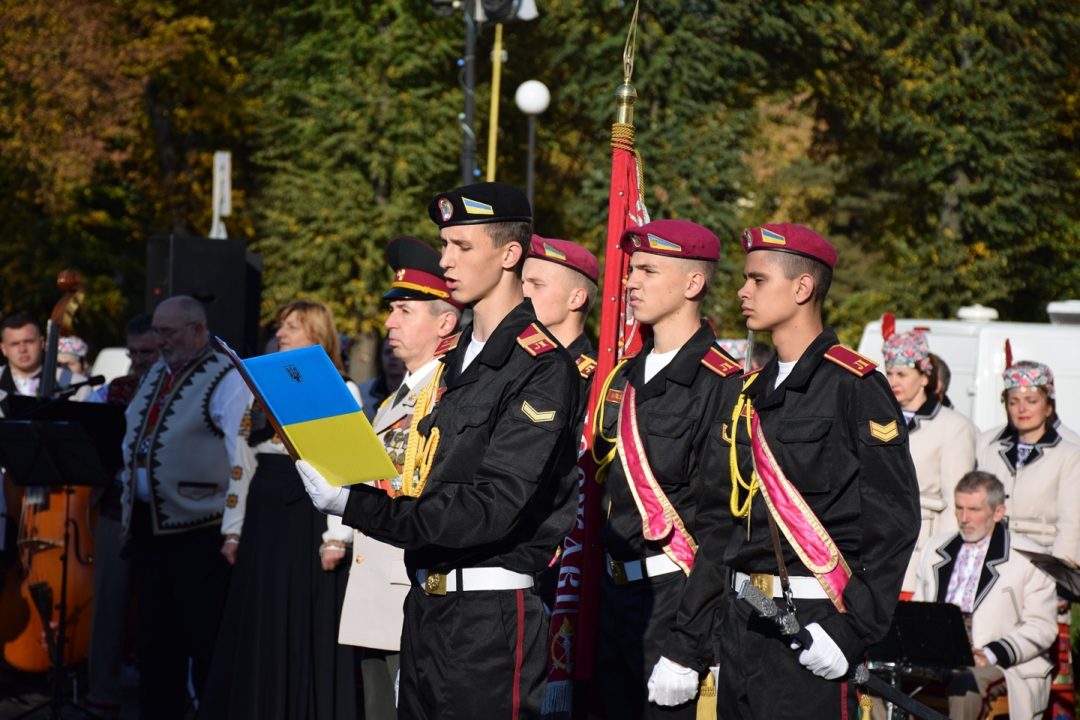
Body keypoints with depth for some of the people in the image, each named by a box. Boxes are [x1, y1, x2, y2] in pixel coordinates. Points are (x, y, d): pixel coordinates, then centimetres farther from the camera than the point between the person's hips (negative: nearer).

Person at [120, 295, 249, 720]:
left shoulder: (226, 379, -11)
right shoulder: (155, 376, 15)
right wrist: (130, 507, 19)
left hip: (200, 530, -8)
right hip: (147, 525, 8)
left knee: (206, 636, -4)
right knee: (155, 634, 16)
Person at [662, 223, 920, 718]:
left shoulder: (854, 387, -7)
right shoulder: (751, 392, 15)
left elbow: (894, 520, -12)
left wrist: (853, 629, -18)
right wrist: (684, 638, 13)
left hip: (811, 622, -7)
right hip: (739, 621, 7)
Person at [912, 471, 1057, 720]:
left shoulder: (1028, 558, 3)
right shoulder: (936, 549, 22)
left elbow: (1042, 627, -2)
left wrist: (992, 654, -17)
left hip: (1002, 668, -4)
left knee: (965, 682, -38)